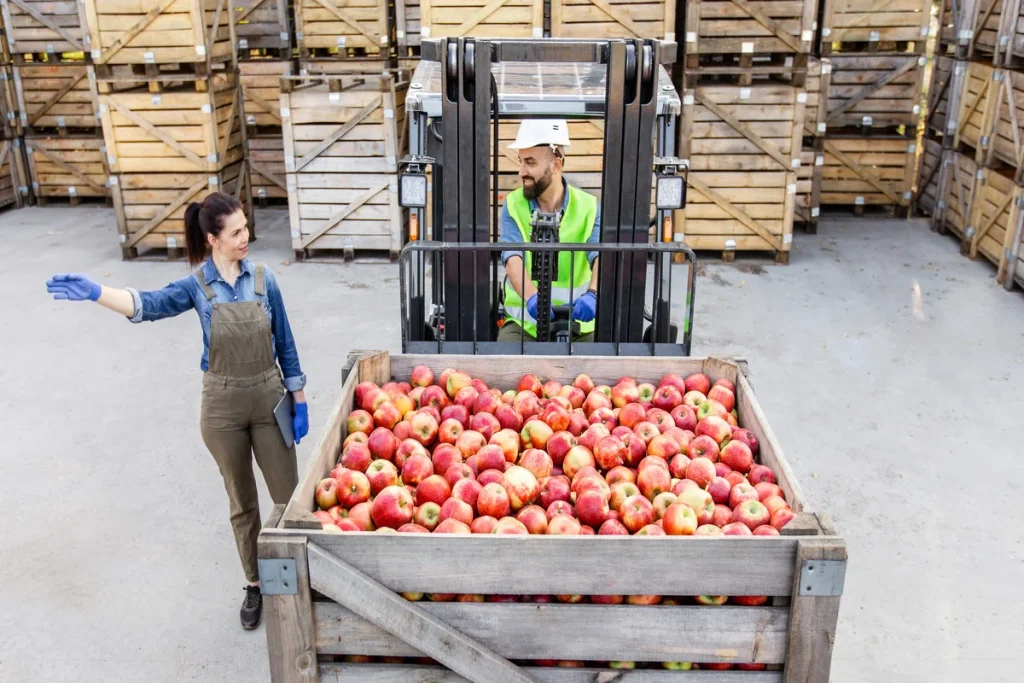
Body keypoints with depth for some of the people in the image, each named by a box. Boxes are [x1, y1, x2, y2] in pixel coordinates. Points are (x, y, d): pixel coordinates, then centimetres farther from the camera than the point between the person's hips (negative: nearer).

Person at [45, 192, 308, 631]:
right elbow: (150, 304, -27)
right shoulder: (197, 286, -8)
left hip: (269, 398, 0)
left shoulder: (263, 279, -5)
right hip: (222, 405, 0)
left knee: (288, 496, 7)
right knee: (241, 501, 14)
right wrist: (95, 292, -45)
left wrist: (299, 402, 0)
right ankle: (254, 584, 31)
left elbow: (285, 343, 0)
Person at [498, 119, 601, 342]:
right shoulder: (512, 205, -1)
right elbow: (513, 259, -17)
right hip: (524, 321, 0)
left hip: (579, 324, 0)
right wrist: (532, 297, -37)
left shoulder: (588, 207, -2)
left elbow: (600, 256, -17)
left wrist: (592, 294, -39)